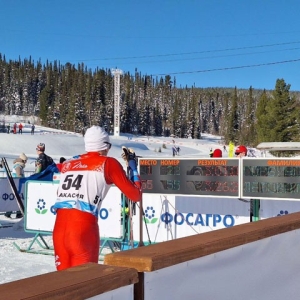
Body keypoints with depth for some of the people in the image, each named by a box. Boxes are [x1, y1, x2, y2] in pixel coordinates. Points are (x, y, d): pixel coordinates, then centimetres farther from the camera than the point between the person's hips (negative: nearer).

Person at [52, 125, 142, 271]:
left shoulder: (68, 164, 19)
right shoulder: (108, 163, 7)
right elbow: (135, 195, 9)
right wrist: (132, 166, 23)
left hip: (60, 226, 5)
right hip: (83, 227, -5)